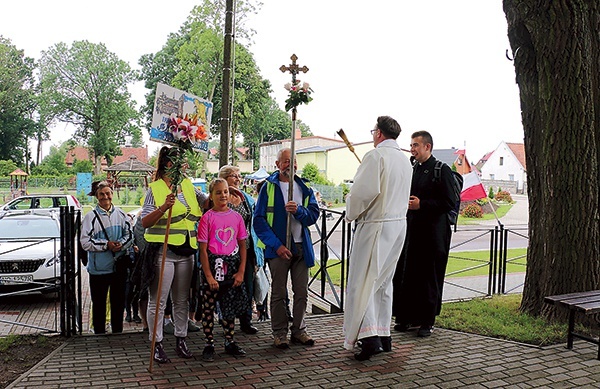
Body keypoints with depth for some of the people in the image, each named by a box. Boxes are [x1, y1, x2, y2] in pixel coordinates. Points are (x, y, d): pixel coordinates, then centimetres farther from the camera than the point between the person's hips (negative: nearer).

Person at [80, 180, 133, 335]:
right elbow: (85, 242, -8)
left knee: (118, 301, 13)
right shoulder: (91, 217, -4)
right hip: (99, 268, -3)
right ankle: (99, 332, 21)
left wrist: (121, 244, -12)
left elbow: (129, 234, 9)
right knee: (99, 303, 7)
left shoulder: (121, 214, 6)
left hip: (119, 265, 3)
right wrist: (106, 245, -18)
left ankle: (117, 331, 26)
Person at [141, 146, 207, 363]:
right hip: (163, 252, -5)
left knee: (182, 301, 13)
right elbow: (145, 223, -10)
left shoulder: (188, 185, 12)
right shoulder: (155, 189, -4)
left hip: (186, 252, 6)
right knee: (158, 301, 2)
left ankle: (181, 341, 24)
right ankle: (157, 344, 14)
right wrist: (163, 208, -25)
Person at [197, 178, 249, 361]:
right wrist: (209, 276, -12)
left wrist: (241, 272, -2)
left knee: (230, 306, 13)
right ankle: (209, 344, 17)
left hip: (232, 266, 3)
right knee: (208, 307, 4)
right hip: (213, 265, -3)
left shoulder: (236, 217, 3)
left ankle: (229, 342, 25)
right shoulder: (207, 217, -6)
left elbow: (242, 246, 6)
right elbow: (203, 249, -7)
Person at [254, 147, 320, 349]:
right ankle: (279, 333, 16)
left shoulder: (304, 188, 11)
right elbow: (259, 220, -5)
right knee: (278, 293, 4)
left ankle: (298, 331, 21)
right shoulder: (268, 187, 0)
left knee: (302, 292, 8)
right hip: (278, 247, -3)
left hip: (302, 247, 4)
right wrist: (276, 245, -13)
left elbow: (314, 215, 3)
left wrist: (298, 210, -19)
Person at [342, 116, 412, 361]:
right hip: (399, 223, 9)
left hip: (376, 225, -8)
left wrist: (351, 213, -5)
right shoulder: (404, 160, 14)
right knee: (383, 281, 16)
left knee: (362, 281, -4)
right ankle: (383, 336, 22)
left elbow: (365, 190, -22)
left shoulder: (376, 155, -13)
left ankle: (369, 337, -11)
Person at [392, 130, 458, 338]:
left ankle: (427, 322, 14)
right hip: (412, 231, 7)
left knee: (430, 278, 2)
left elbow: (450, 202, -12)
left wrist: (421, 204, -18)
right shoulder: (412, 170, 15)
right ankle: (407, 318, 20)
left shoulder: (442, 170, -6)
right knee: (406, 275, 7)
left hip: (433, 233, -7)